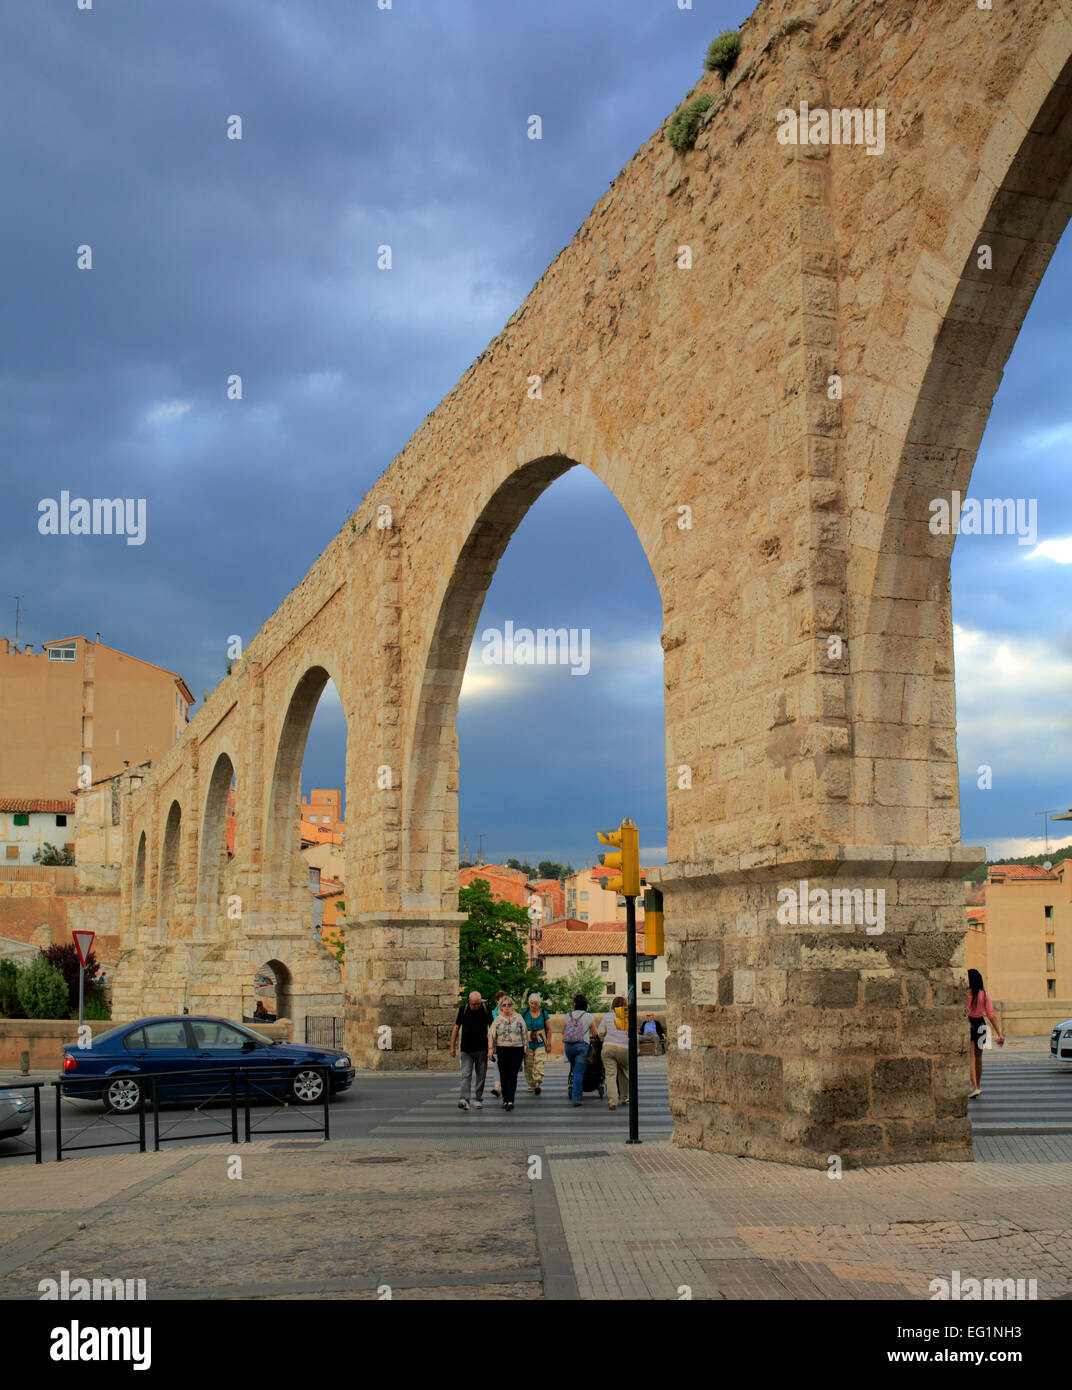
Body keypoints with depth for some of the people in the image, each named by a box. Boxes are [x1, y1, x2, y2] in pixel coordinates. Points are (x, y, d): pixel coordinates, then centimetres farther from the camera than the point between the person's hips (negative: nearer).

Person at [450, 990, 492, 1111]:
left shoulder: (485, 1009, -2)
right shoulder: (463, 1009, -1)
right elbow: (456, 1027, 6)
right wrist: (452, 1046, 3)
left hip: (482, 1049, 0)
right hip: (466, 1050, 0)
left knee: (481, 1076, 6)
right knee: (466, 1075, -11)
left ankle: (478, 1099, 17)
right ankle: (464, 1100, -20)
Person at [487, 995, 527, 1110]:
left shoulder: (518, 1017, 7)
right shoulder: (497, 1019, 6)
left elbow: (524, 1033, 13)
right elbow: (491, 1035, 1)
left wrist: (526, 1047, 11)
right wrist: (490, 1049, -9)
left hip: (517, 1050, -1)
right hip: (502, 1050, 1)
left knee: (512, 1075, -10)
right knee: (503, 1075, 5)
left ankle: (510, 1100, -14)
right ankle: (505, 1099, 18)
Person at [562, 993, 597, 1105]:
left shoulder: (567, 1016, 13)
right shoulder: (590, 1017, 6)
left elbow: (563, 1032, 22)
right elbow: (594, 1033, 12)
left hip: (568, 1045, 3)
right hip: (582, 1045, -3)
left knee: (575, 1070, 18)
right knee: (579, 1072, -3)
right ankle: (575, 1098, -7)